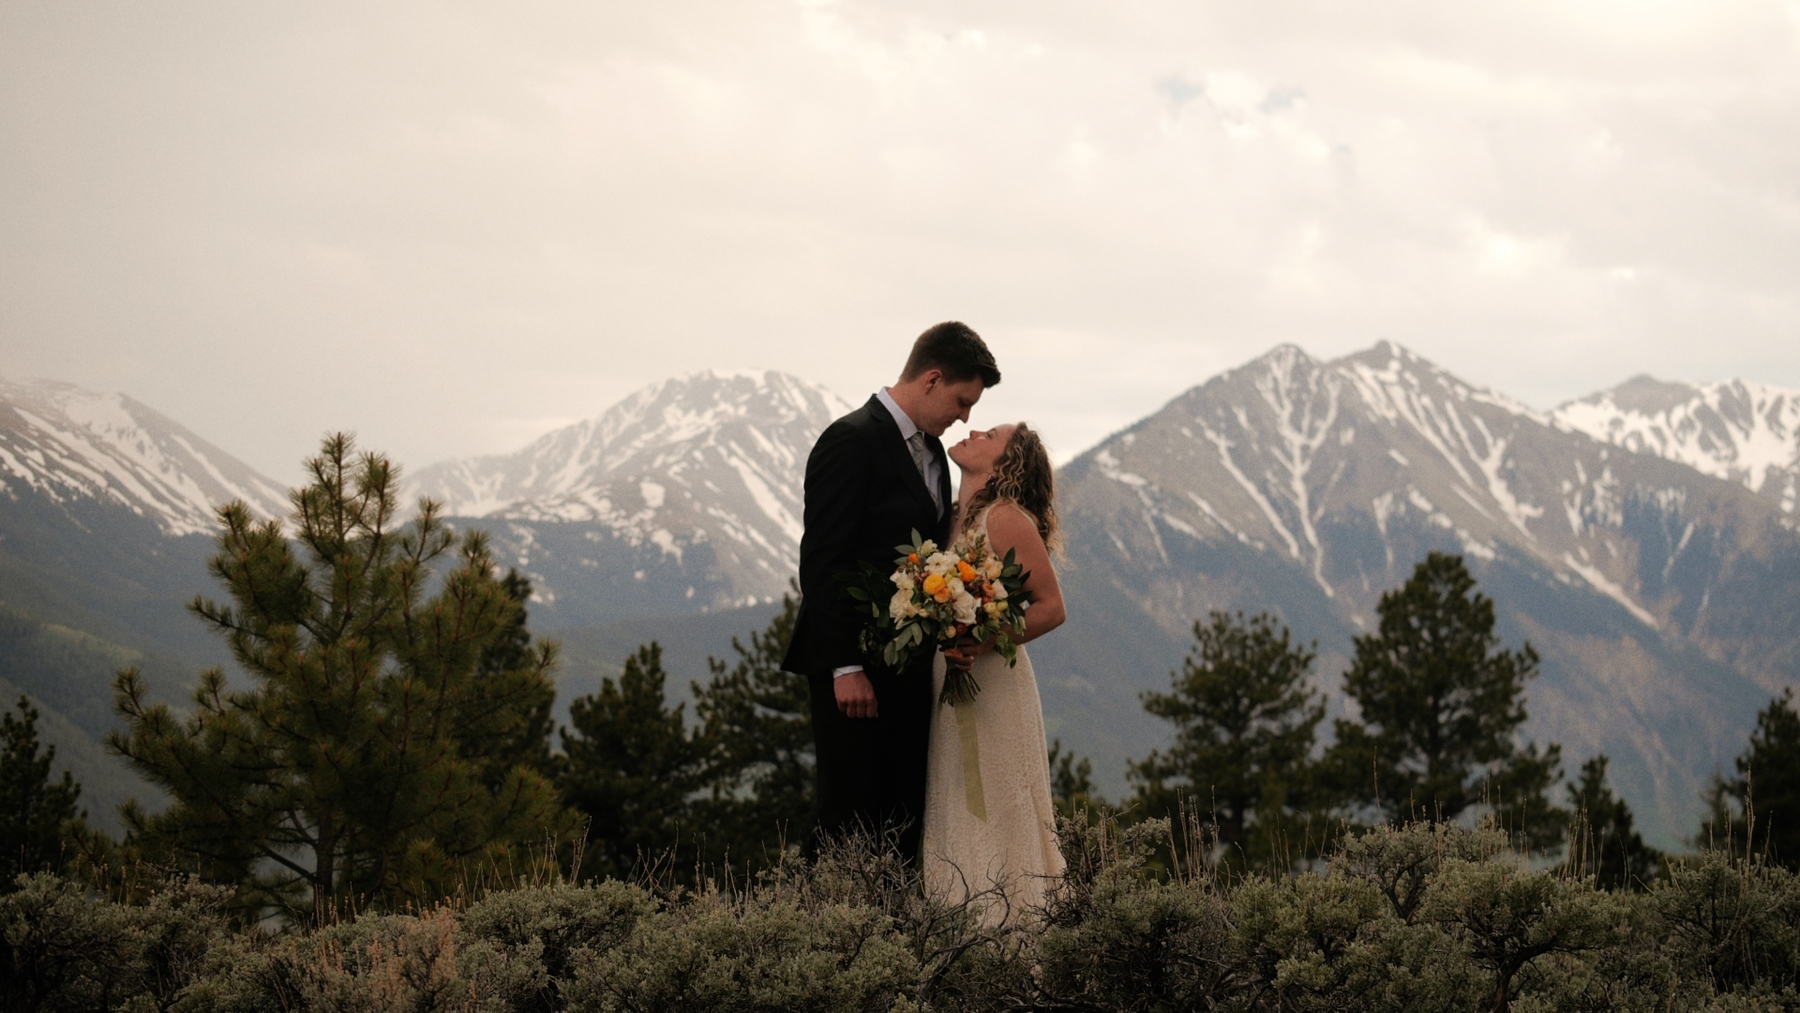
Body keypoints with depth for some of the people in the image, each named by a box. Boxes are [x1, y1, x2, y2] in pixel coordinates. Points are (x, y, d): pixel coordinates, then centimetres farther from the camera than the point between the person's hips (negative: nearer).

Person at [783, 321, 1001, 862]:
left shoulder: (930, 449, 16)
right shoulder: (851, 441, -12)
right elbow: (821, 561, -16)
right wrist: (846, 667, -20)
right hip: (854, 666, -8)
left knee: (904, 817, 7)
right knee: (852, 820, -5)